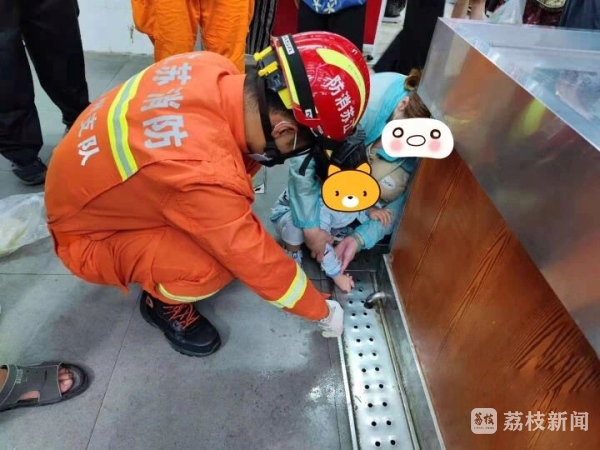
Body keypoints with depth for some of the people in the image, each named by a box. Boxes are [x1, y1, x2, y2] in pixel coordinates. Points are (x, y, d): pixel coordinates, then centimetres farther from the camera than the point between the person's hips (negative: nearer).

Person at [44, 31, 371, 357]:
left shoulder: (211, 67, -20)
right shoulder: (204, 171, -41)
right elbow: (258, 263, -27)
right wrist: (323, 310, -10)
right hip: (86, 231, -7)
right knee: (213, 267, -26)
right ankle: (162, 303, 5)